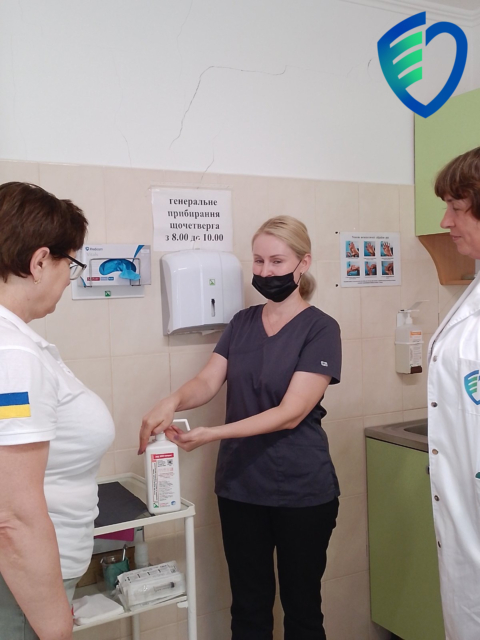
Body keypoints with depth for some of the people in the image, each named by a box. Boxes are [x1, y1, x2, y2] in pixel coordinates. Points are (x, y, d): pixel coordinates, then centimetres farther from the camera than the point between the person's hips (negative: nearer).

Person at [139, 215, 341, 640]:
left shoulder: (320, 329, -10)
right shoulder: (242, 323, 6)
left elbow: (290, 412, -18)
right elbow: (207, 382, -3)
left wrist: (212, 435, -27)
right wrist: (173, 402, -25)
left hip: (301, 492, -4)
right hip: (239, 486, 4)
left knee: (302, 605, 13)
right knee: (248, 605, 14)